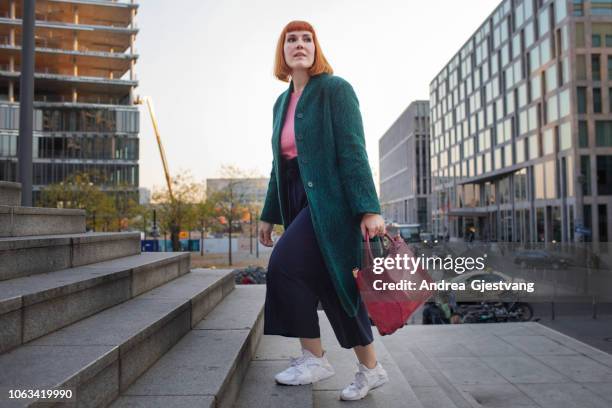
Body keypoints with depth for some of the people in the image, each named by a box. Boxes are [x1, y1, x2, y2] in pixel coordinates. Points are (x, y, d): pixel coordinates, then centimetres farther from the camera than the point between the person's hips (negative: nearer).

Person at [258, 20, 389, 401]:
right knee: (332, 286, 7)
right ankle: (370, 368, 20)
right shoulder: (282, 102, 16)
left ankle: (315, 357, 1)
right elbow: (280, 162, 18)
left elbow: (353, 151, -14)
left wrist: (369, 208, -21)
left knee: (285, 266, -17)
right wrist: (269, 215, 17)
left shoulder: (335, 89, -4)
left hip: (330, 197, -7)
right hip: (298, 199, 8)